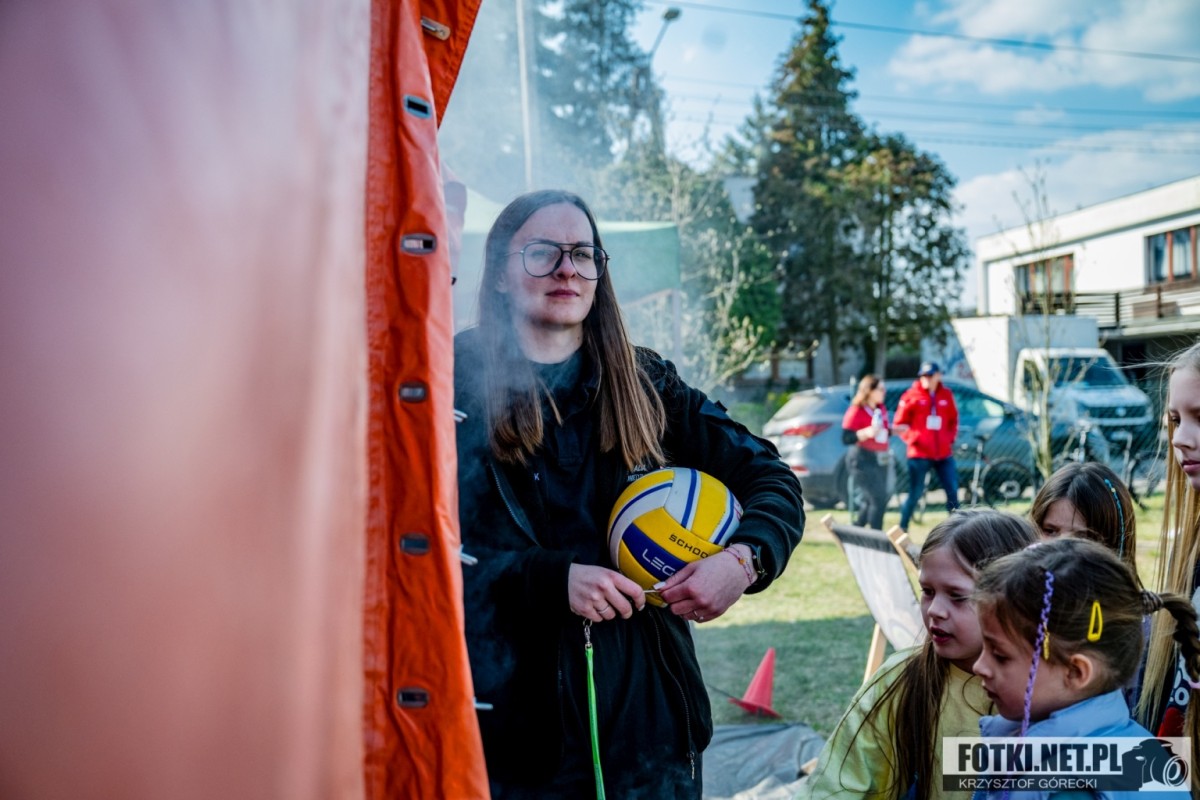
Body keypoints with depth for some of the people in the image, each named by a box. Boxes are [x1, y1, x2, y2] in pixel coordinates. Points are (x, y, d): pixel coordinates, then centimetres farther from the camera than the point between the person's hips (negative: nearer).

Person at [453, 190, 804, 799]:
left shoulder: (643, 386, 7)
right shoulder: (452, 384, -4)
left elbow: (772, 479, 8)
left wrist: (746, 558, -12)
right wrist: (554, 578, -22)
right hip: (506, 720, -3)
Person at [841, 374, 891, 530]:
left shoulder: (881, 409, 10)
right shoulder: (856, 411, -12)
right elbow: (846, 438, -18)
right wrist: (866, 432, -31)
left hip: (880, 459, 8)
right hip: (863, 460, -8)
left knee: (871, 500, 14)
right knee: (878, 499, -13)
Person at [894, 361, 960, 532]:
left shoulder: (946, 394, 8)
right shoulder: (912, 395, -2)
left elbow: (953, 420, 19)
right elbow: (899, 424, 1)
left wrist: (951, 438, 6)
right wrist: (912, 438, -10)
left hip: (944, 454, 4)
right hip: (919, 454, -4)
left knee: (953, 491, 4)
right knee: (915, 494, -1)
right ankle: (902, 529, 13)